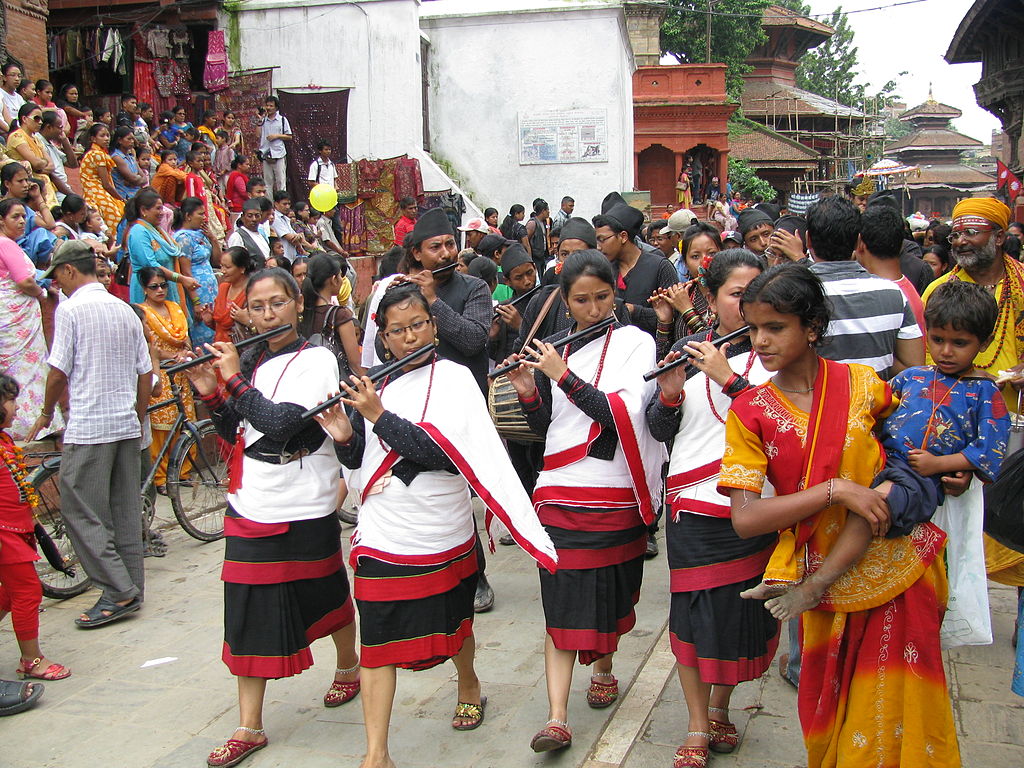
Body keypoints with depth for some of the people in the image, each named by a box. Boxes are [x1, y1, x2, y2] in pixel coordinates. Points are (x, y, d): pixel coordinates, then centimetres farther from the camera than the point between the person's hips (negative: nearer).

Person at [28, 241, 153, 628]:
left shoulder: (70, 309, -9)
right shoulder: (125, 310, 11)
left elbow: (59, 372, -9)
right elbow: (146, 372, 12)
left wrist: (46, 413, 7)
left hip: (88, 427, -7)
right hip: (127, 425, 7)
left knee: (80, 510, -1)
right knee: (125, 511, 12)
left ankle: (118, 592, -5)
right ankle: (132, 589, 16)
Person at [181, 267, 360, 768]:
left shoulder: (316, 361, -10)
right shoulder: (250, 362, 9)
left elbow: (281, 422, -23)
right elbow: (235, 435, 12)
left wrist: (235, 379, -18)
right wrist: (211, 393, -3)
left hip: (303, 511, -5)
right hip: (250, 507, 5)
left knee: (325, 595, 15)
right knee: (249, 613, 4)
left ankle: (348, 667, 43)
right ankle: (248, 727, 12)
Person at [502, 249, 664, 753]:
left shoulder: (636, 342, -2)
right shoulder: (551, 349, 7)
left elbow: (626, 413, -17)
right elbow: (544, 427, 11)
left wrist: (564, 376, -19)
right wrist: (527, 392, -8)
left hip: (617, 494, -1)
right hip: (561, 494, 1)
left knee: (611, 591, 13)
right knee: (563, 602, -4)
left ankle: (603, 666, 40)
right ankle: (556, 719, -7)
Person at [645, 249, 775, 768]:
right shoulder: (687, 350, 5)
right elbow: (659, 430, 5)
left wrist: (729, 378, -22)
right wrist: (669, 394, -15)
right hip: (695, 508, 0)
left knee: (745, 611, 9)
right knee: (693, 612, 1)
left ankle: (719, 707, 33)